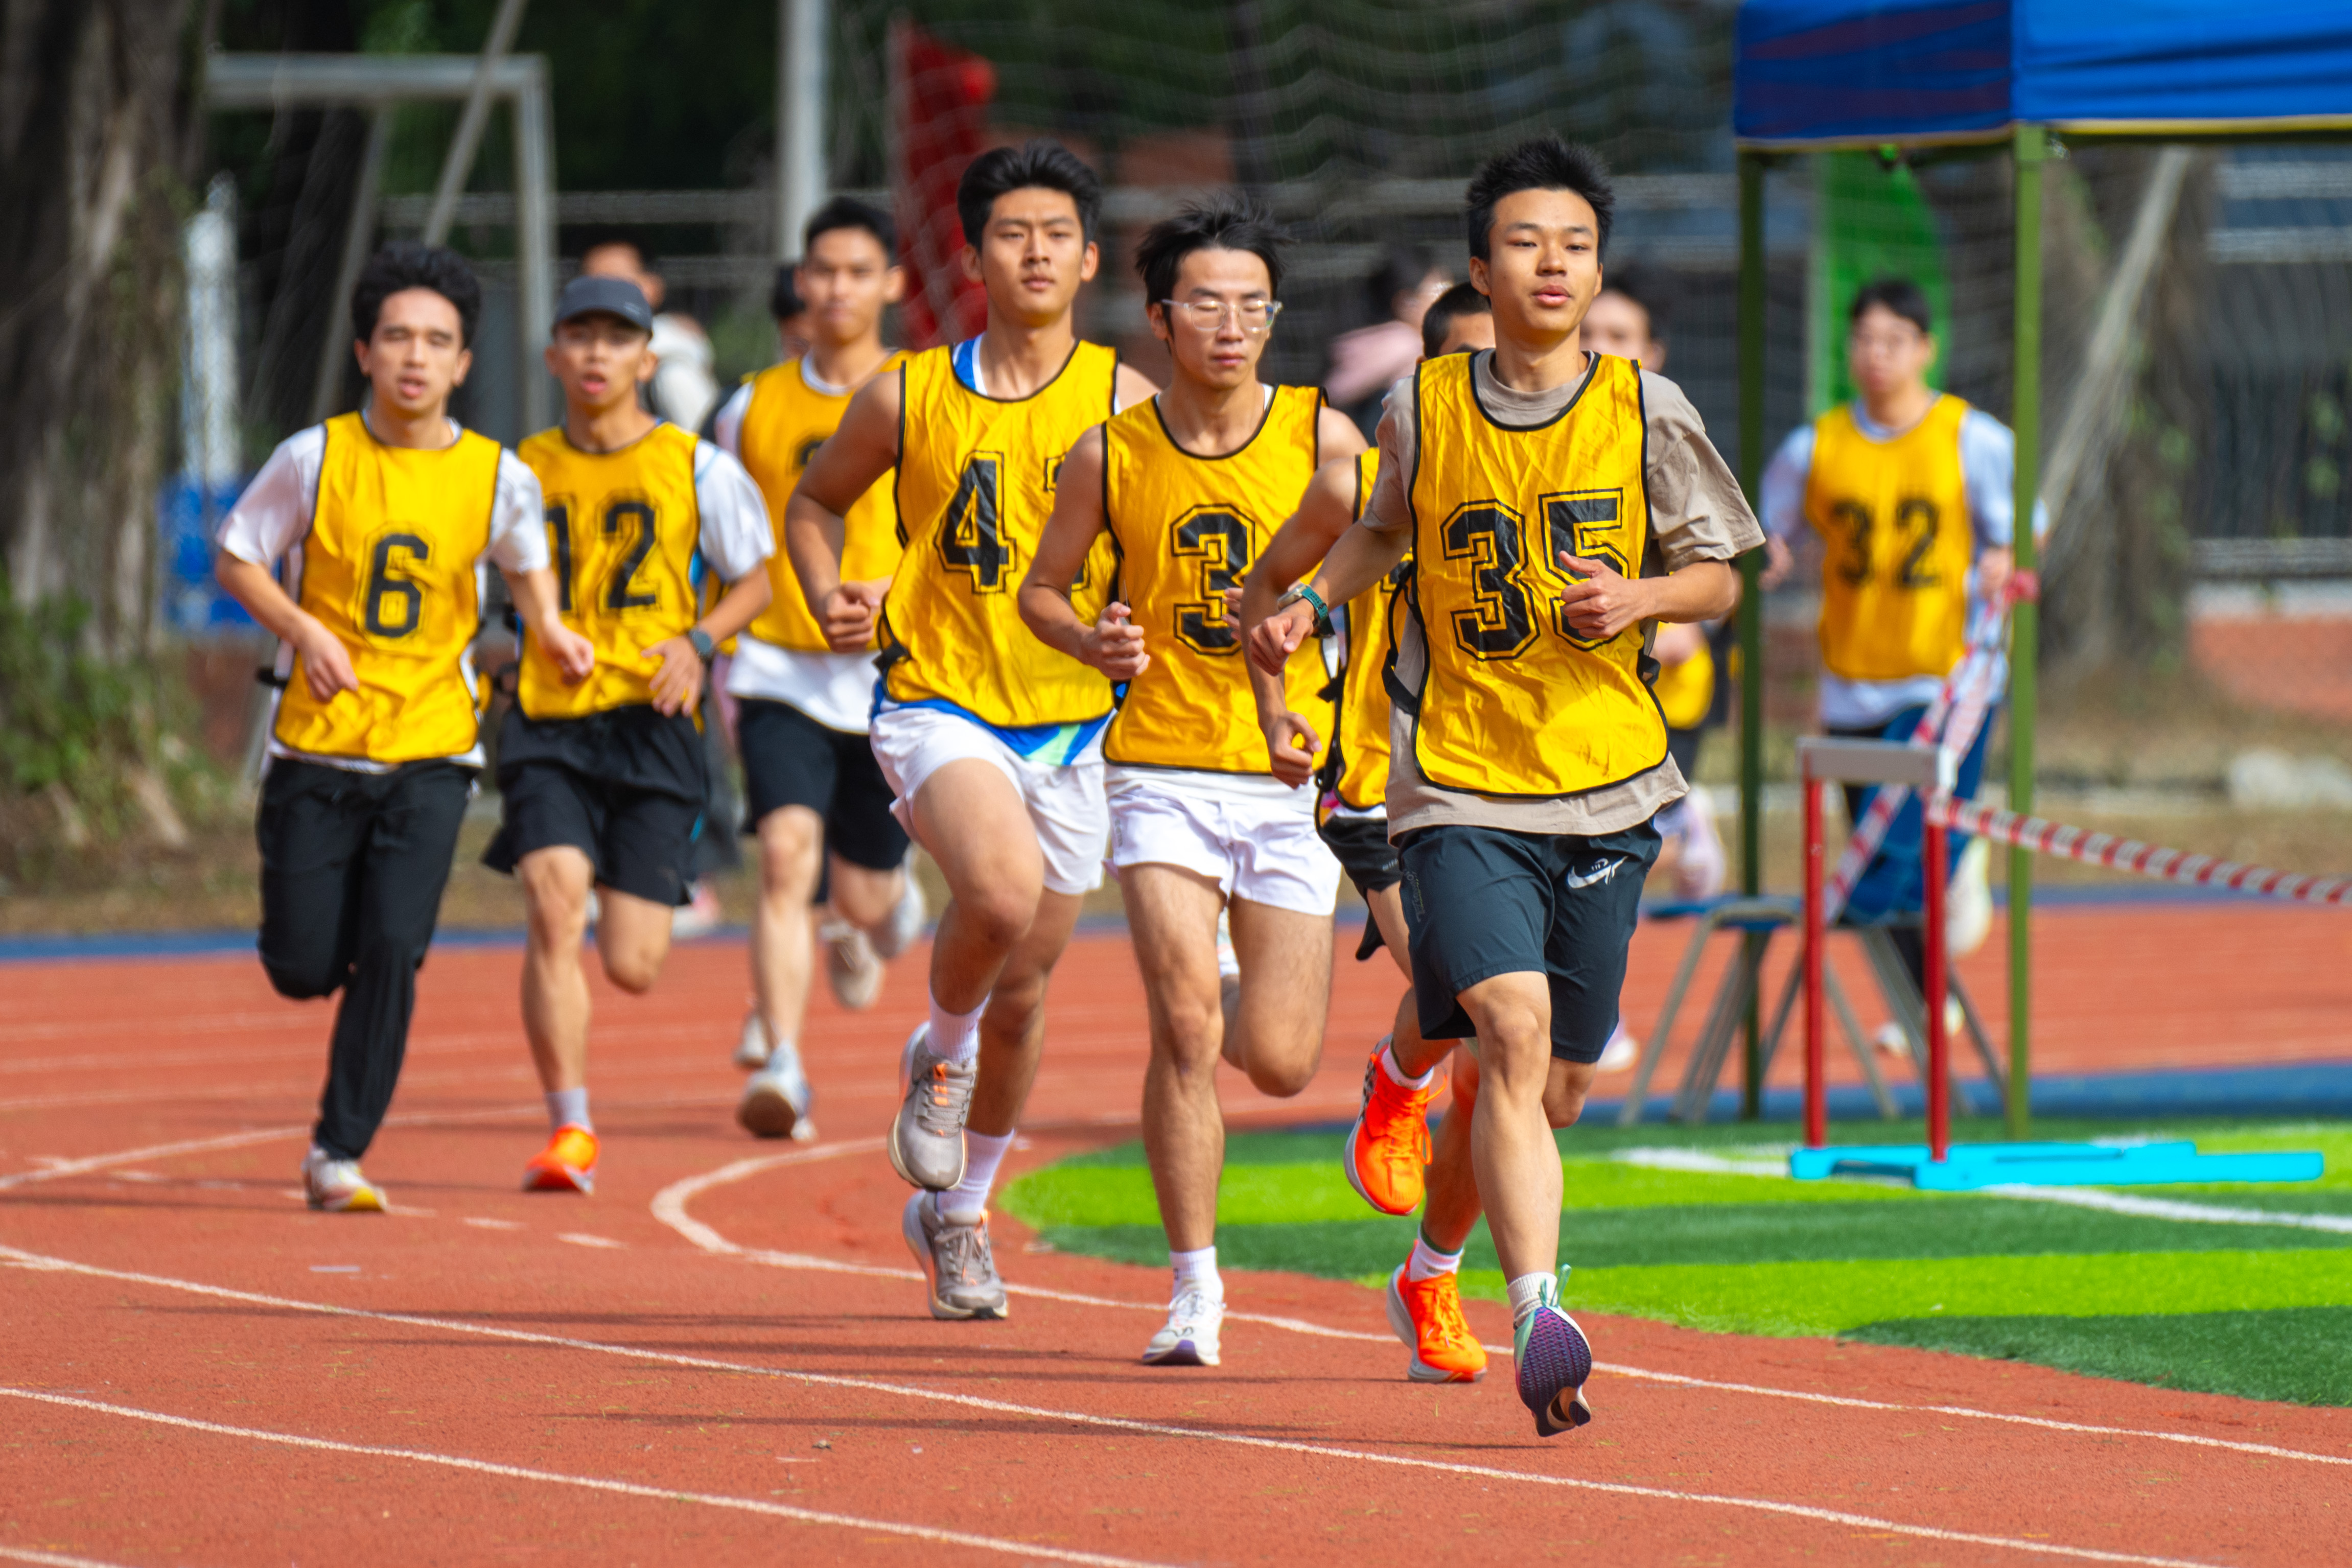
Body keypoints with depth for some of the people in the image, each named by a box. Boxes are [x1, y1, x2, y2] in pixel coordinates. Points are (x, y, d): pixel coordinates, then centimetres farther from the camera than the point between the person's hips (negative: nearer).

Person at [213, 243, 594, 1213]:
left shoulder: (500, 478, -2)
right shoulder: (314, 459, -6)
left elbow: (527, 565, 18)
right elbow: (238, 559, 4)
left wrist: (551, 631, -2)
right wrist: (303, 631, -12)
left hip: (431, 750, 0)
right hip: (317, 744, 0)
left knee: (390, 955, -14)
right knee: (303, 969, 0)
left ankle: (340, 1154, -2)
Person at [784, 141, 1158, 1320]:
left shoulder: (1126, 403, -2)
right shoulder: (908, 400, -1)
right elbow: (815, 500, 16)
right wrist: (828, 597, -2)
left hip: (1074, 723, 2)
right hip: (938, 703, -2)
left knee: (1022, 994, 12)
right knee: (1001, 889, -31)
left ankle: (956, 1211, 34)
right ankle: (939, 1053, 0)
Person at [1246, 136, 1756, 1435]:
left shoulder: (1644, 411, 1)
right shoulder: (1423, 408, 2)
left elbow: (1720, 579, 9)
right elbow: (1382, 527, 21)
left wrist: (1641, 598, -11)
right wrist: (1308, 602, 4)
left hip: (1605, 788, 2)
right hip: (1461, 787, -2)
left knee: (1553, 1084, 11)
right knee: (1512, 1032, -23)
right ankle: (1539, 1318, -32)